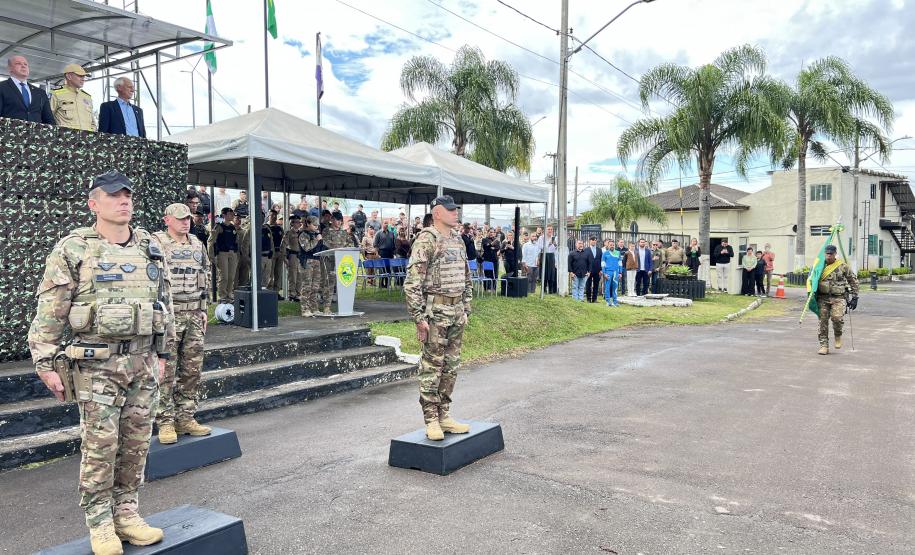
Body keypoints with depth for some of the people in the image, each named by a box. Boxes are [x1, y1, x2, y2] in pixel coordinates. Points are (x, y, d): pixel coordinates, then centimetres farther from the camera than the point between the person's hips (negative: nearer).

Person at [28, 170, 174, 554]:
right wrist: (45, 364, -6)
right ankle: (99, 523, 16)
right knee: (100, 445, 1)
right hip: (96, 363, -4)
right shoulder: (72, 250, -4)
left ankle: (126, 514, 22)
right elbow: (49, 312, -4)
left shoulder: (151, 249, 9)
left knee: (136, 443, 9)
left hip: (143, 361, 4)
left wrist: (162, 354, 14)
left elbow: (165, 304, 15)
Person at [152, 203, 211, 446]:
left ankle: (186, 419, 18)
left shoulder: (198, 245, 14)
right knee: (166, 372, -3)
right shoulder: (156, 244, -5)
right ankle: (165, 423, 5)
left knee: (192, 370, 9)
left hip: (194, 315, 6)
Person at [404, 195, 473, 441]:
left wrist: (466, 309, 16)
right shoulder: (426, 240, -11)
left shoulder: (458, 240, 14)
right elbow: (412, 282, -16)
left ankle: (444, 415, 22)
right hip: (435, 311, -8)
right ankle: (431, 420, 8)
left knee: (451, 366, 12)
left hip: (456, 311, 8)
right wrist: (419, 318, -18)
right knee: (432, 367, 0)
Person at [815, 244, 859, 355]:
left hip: (838, 298, -2)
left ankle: (838, 336, 8)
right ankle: (824, 346, 8)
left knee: (837, 317, -22)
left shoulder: (842, 266, 3)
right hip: (823, 298, 2)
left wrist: (854, 297, 5)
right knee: (823, 322, 0)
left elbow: (853, 280, 9)